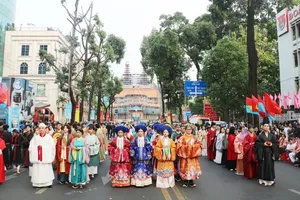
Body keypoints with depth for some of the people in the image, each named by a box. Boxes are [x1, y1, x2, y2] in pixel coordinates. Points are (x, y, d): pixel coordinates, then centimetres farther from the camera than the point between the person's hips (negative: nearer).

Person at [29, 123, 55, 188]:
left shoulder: (49, 137, 1)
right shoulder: (35, 137, 10)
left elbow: (52, 147, -4)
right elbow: (31, 147, 3)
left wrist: (42, 147, -6)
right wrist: (37, 146, -10)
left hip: (46, 157, -2)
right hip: (37, 157, 2)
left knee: (46, 170, -4)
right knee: (37, 170, -2)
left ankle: (48, 183, 4)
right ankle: (37, 183, 6)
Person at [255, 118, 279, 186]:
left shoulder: (272, 135, 6)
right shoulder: (260, 135, -2)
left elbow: (276, 143, 6)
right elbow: (257, 143, -4)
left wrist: (272, 144, -12)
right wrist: (263, 144, -17)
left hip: (270, 153, 2)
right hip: (262, 153, -2)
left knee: (270, 165, 4)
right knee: (263, 165, 1)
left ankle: (270, 179, 14)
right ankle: (262, 179, 9)